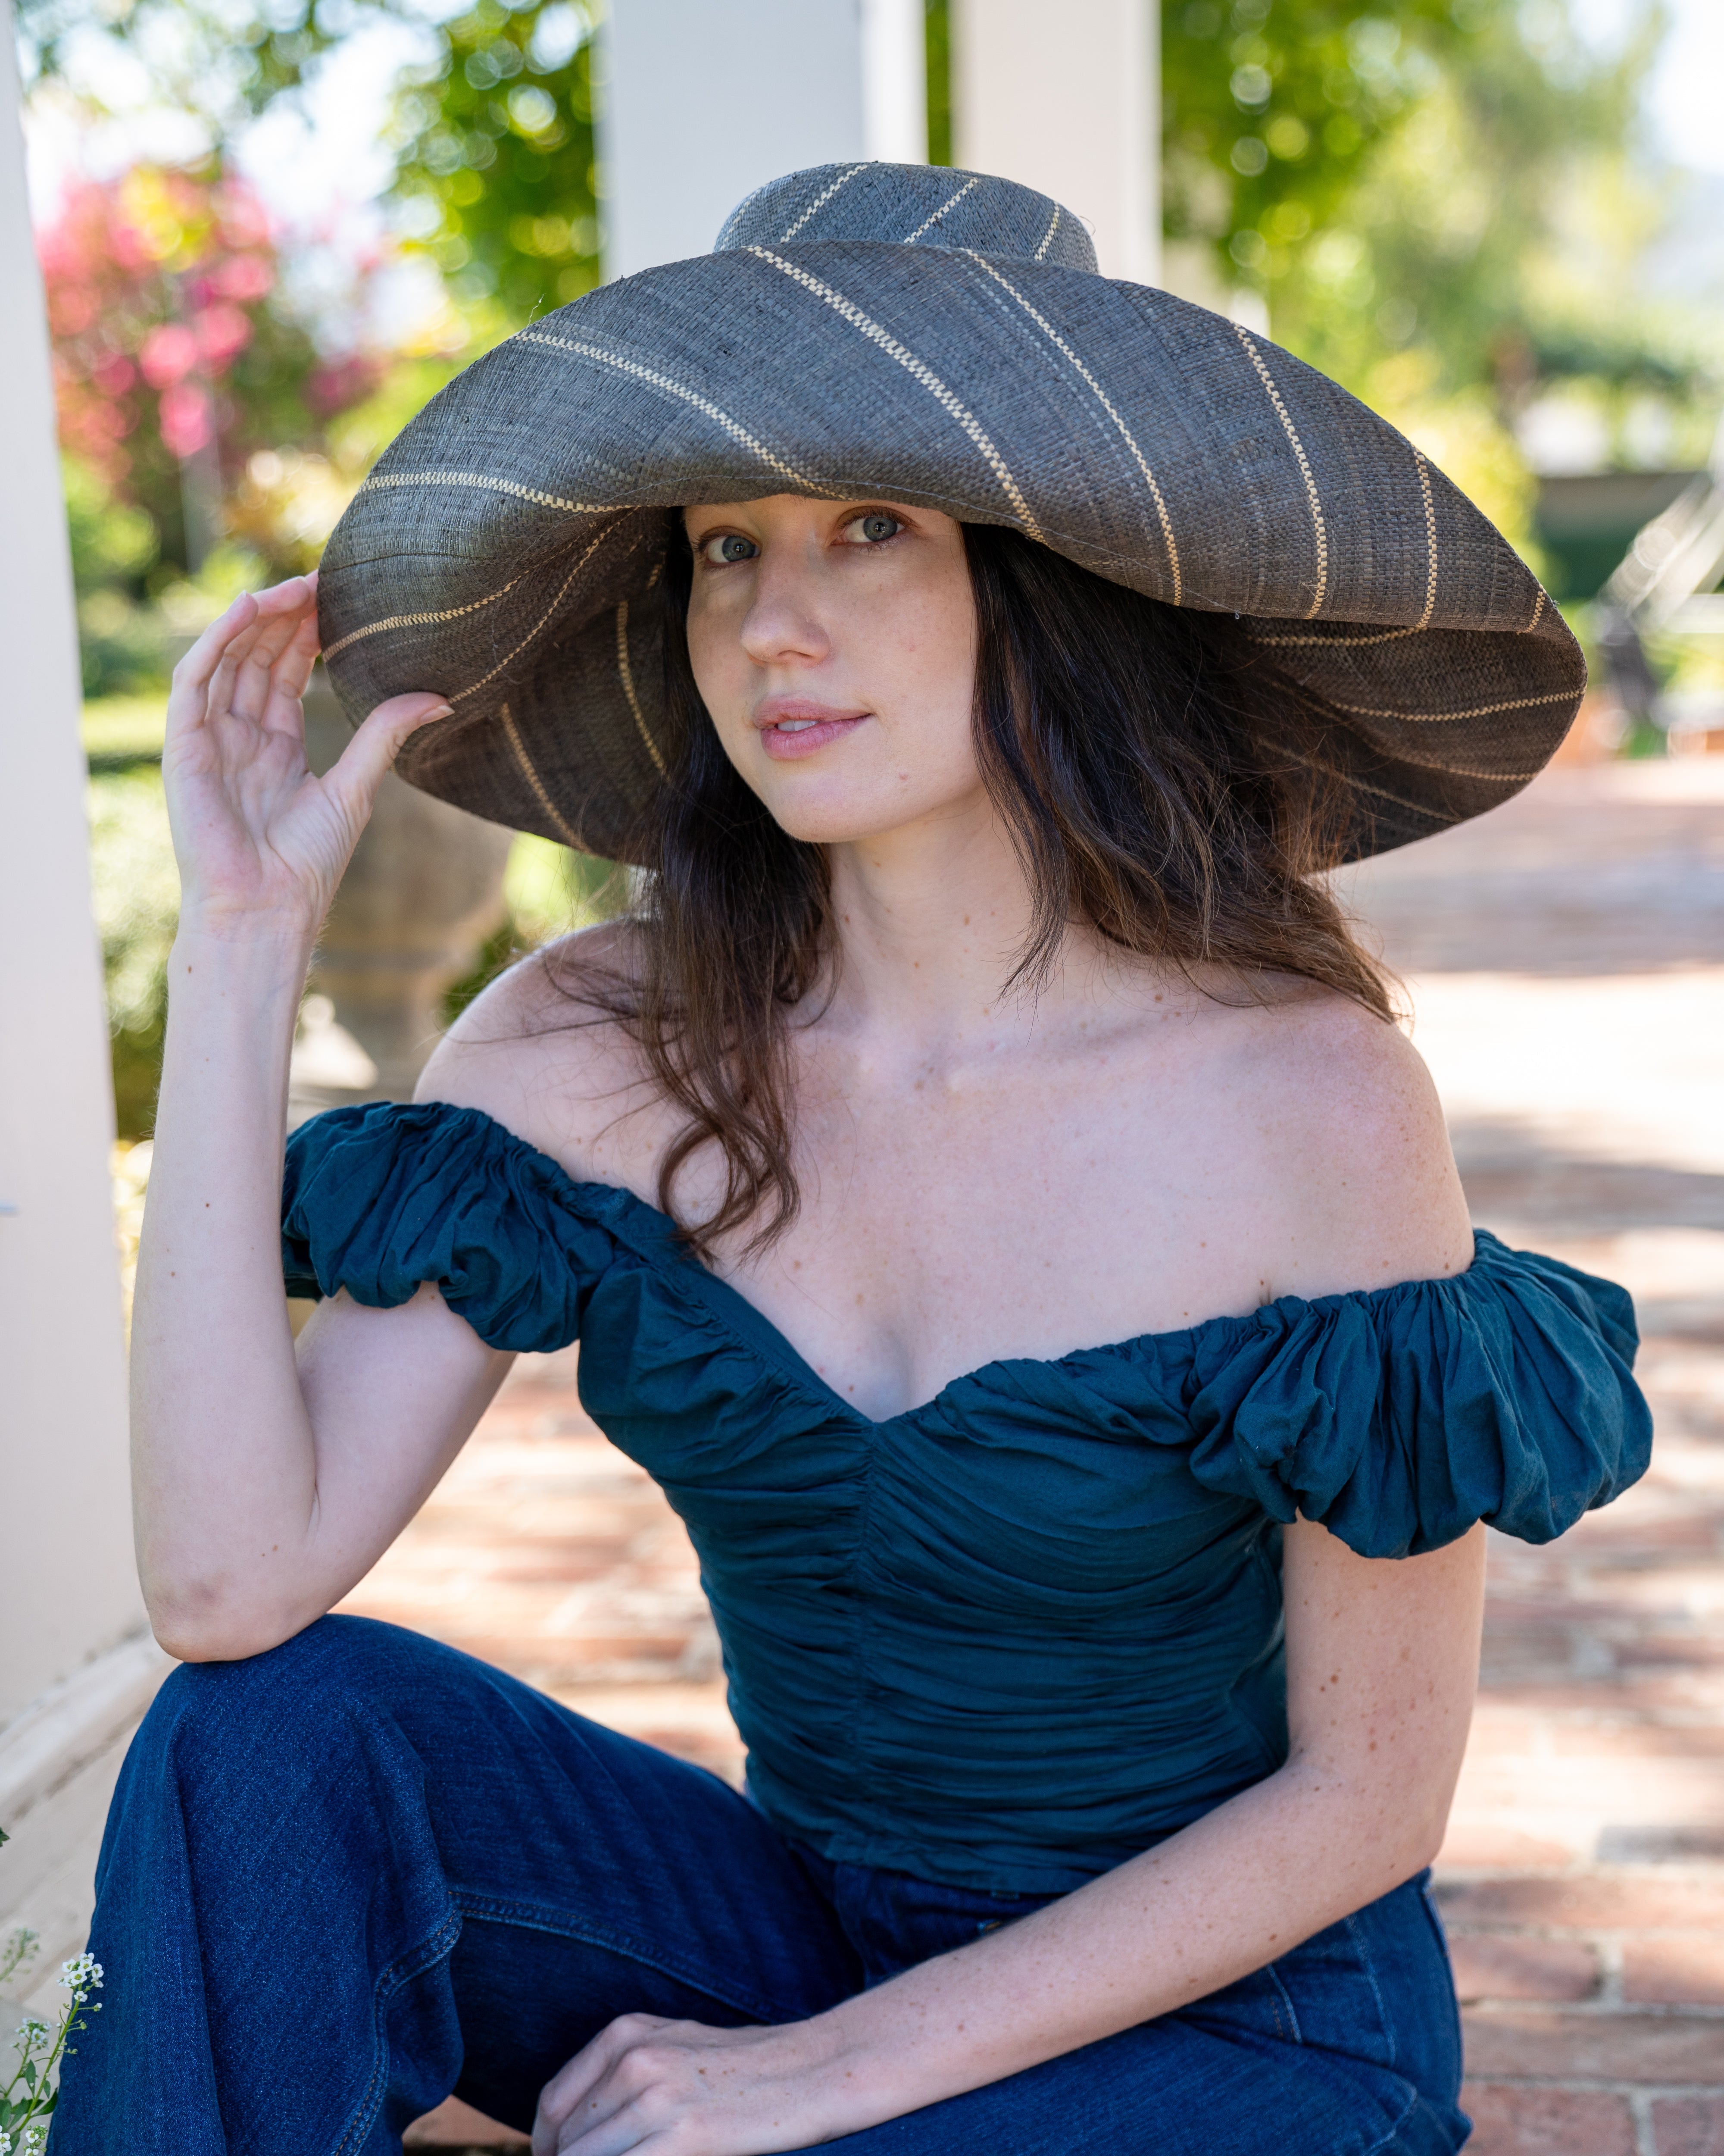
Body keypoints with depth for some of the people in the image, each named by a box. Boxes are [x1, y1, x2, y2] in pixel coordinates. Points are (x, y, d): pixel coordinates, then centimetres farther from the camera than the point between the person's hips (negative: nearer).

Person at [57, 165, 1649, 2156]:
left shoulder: (1306, 1096, -20)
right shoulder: (596, 1049, -10)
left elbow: (1368, 1794, -12)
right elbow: (234, 1582, -19)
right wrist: (242, 939, -20)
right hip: (808, 1922, 4)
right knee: (280, 1734, -20)